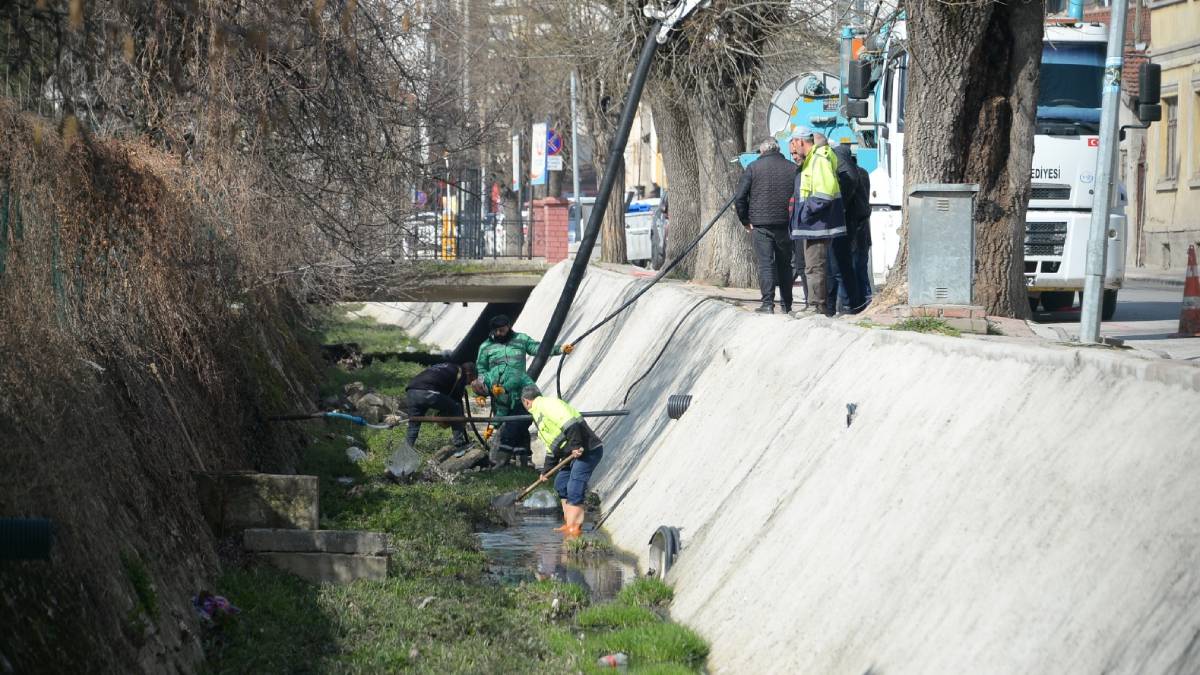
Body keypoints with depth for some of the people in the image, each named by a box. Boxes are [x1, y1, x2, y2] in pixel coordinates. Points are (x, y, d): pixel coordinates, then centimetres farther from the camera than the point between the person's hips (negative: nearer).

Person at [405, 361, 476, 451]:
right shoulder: (460, 372, 15)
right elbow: (457, 399, 12)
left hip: (411, 391, 7)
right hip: (428, 392, -7)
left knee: (413, 426, 21)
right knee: (456, 409, 12)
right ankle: (460, 445, 12)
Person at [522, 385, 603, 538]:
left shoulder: (547, 404, -8)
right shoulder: (539, 415, 25)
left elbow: (570, 424, -23)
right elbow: (551, 448, 30)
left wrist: (576, 446, -26)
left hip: (588, 450, -11)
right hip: (575, 453, 11)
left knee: (574, 489, -13)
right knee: (560, 484, 16)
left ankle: (574, 528, -13)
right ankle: (569, 524, 19)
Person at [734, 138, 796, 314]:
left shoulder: (753, 167, -1)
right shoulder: (792, 168, 6)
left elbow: (739, 198, -5)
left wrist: (745, 220, 4)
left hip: (761, 224, -2)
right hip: (785, 224, 3)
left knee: (765, 263, -2)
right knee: (785, 264, 12)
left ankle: (768, 303, -10)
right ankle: (787, 304, 17)